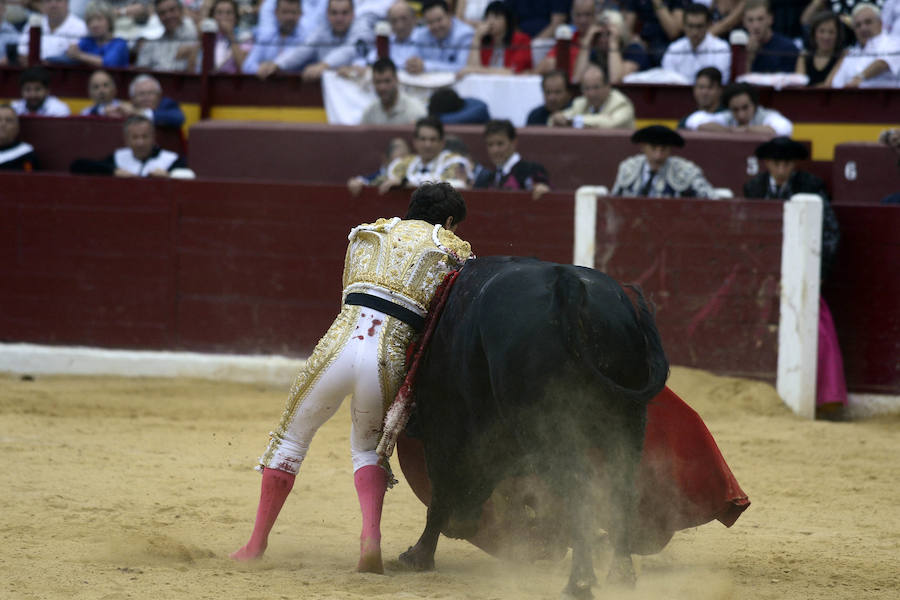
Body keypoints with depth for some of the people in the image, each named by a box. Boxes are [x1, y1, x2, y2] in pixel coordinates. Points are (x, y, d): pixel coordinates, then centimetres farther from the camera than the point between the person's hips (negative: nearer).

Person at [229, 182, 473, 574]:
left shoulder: (370, 234, 23)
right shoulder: (454, 252, 15)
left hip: (340, 345, 1)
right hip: (389, 360, -1)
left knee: (293, 436, 20)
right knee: (367, 447, 24)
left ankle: (256, 544, 25)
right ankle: (371, 536, -2)